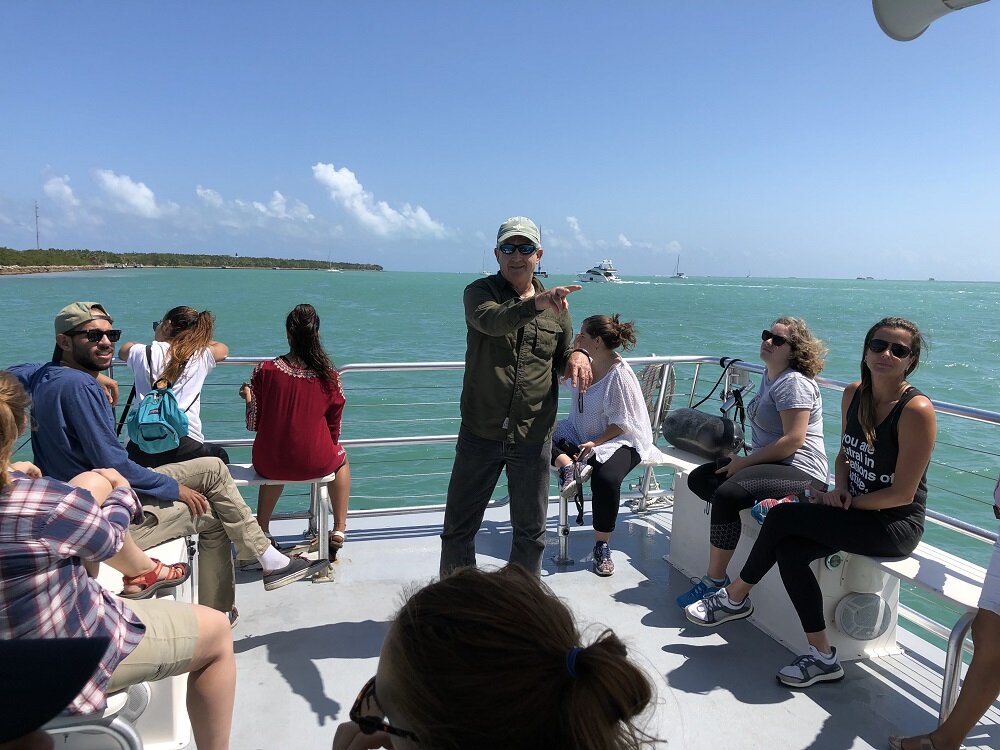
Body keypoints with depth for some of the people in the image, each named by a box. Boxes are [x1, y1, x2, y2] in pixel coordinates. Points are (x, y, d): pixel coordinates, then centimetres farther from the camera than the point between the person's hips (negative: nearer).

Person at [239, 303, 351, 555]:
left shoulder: (265, 371, -12)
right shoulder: (329, 376, -11)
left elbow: (254, 424, -4)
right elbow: (334, 431, -1)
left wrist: (248, 397, 14)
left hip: (268, 464, 2)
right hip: (315, 463, -1)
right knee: (341, 458, 34)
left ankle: (262, 530, 46)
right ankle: (339, 530, 33)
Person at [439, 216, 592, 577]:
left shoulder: (556, 304, 6)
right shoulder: (480, 292, -5)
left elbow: (564, 359, 16)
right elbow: (491, 320, -29)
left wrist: (577, 356, -9)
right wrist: (537, 303, -47)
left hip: (534, 438, 3)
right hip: (480, 434, -2)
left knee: (530, 530, 17)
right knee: (459, 527, 11)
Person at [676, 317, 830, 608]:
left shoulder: (794, 383, -14)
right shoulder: (769, 376, 16)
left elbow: (793, 439, -23)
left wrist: (745, 462, -17)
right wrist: (745, 459, 8)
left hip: (800, 473, -11)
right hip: (769, 462, 11)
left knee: (727, 494, -30)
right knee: (699, 479, 6)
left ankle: (715, 583, -20)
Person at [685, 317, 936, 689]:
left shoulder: (917, 410, -18)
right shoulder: (854, 394, 3)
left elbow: (902, 493, -18)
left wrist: (846, 503, -13)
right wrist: (841, 490, -3)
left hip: (896, 525, -7)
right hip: (856, 511, 7)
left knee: (782, 517, -19)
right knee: (788, 549, -19)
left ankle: (735, 596, 3)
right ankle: (822, 656, -4)